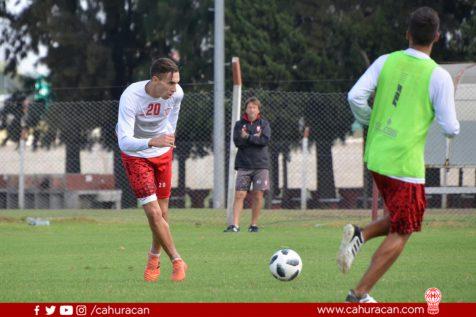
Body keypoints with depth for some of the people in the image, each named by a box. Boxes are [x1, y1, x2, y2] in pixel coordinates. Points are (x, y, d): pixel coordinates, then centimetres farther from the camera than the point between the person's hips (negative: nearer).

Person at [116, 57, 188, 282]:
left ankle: (155, 257, 33)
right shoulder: (130, 97, -33)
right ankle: (177, 262, 2)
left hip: (163, 153, 4)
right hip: (135, 155, -4)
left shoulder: (176, 94, -17)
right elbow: (124, 142, -39)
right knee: (153, 213, -12)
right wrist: (151, 142, -55)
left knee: (162, 212, 8)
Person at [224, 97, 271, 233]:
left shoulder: (264, 124, 8)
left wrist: (248, 137, -9)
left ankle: (254, 224, 9)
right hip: (244, 165, 0)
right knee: (239, 195, -7)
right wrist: (255, 137, -9)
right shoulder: (239, 124, 8)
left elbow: (265, 139, -9)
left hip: (260, 165, 0)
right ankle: (235, 225, -11)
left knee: (258, 195, 0)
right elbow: (237, 141, -6)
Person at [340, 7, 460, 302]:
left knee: (399, 221, 24)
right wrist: (455, 127, 15)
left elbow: (355, 96, -4)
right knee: (401, 234, 5)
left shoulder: (387, 62, 1)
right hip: (405, 163, -6)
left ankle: (360, 235, -1)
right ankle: (360, 294, 1)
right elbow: (450, 128, -10)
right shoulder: (438, 76, -11)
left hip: (376, 157, 6)